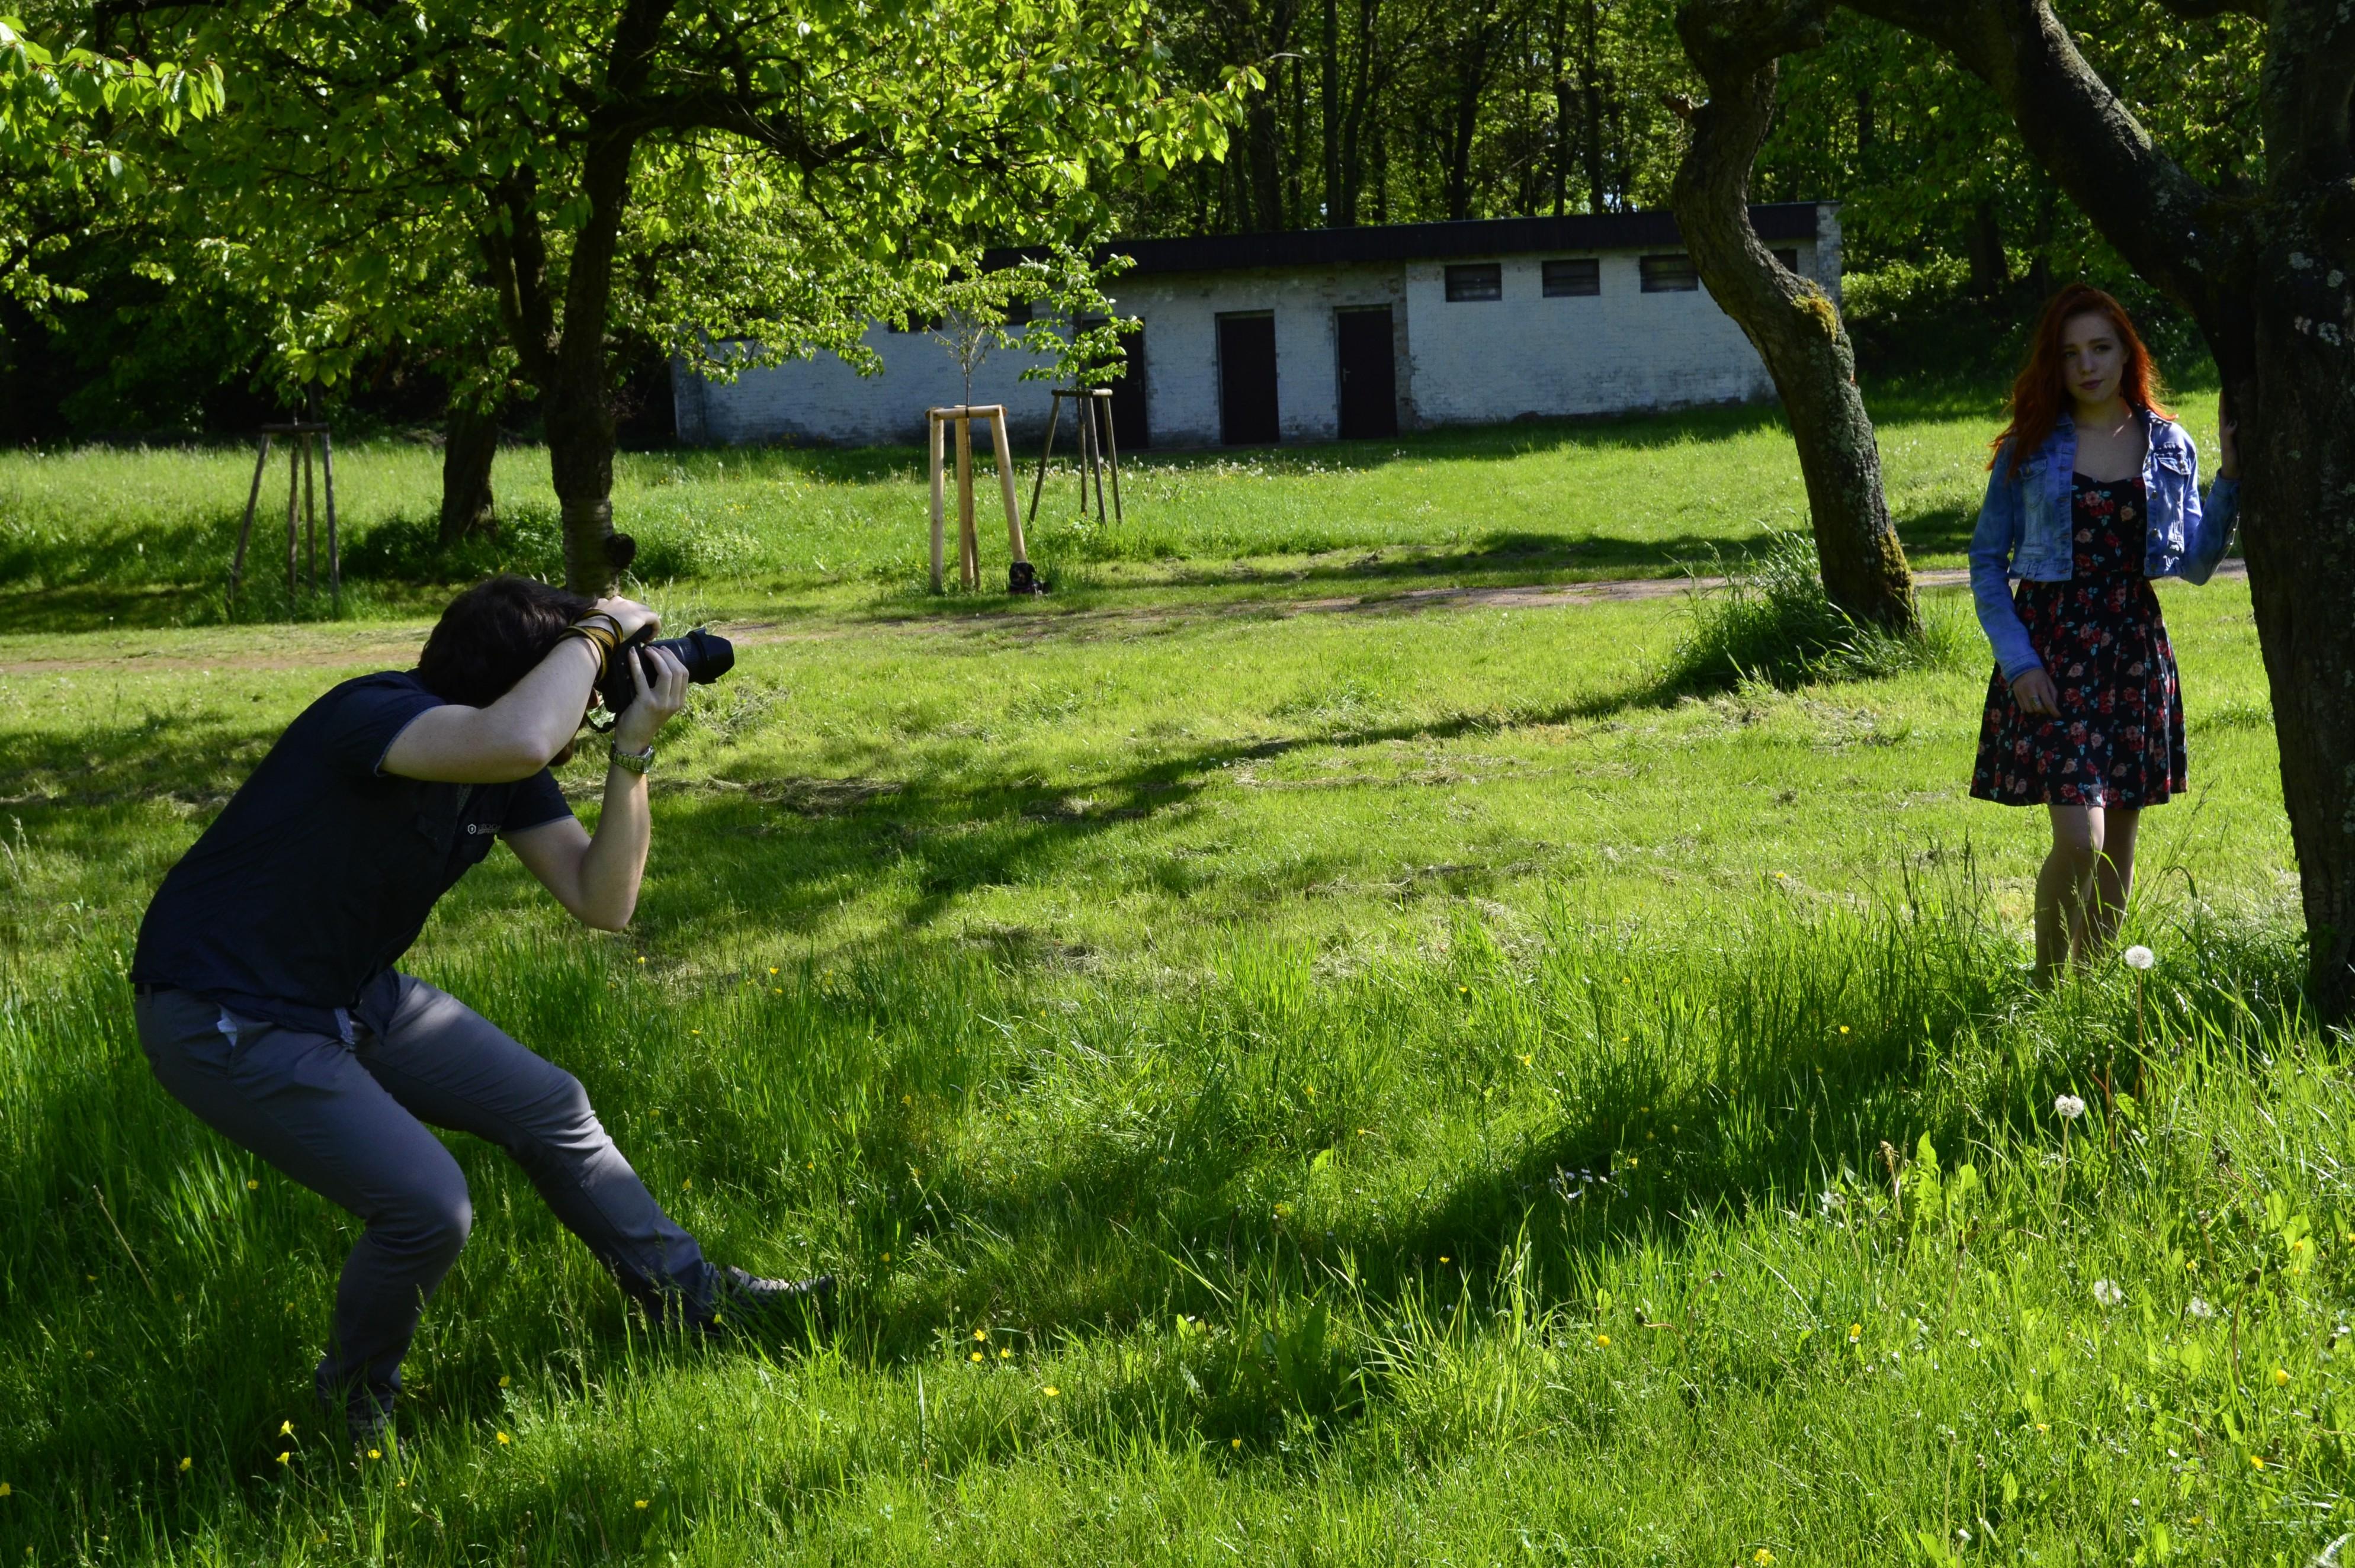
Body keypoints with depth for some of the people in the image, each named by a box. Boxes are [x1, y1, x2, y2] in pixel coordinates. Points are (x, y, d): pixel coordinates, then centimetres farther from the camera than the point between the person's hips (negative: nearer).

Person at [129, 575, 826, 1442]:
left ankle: (689, 1293, 34)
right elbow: (516, 740, -53)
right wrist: (598, 631, -36)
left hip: (352, 995, 10)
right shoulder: (377, 717, -31)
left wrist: (633, 751, -16)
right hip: (225, 1020, -9)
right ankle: (355, 1404, 9)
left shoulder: (505, 769, -3)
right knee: (428, 1208, -19)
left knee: (548, 1108, 14)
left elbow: (601, 901, -5)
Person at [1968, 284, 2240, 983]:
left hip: (2134, 649, 3)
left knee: (2119, 843, 9)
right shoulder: (2029, 450, -1)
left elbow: (2197, 565, 5)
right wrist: (2015, 657, -8)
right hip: (2052, 650, -3)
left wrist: (2231, 479, -5)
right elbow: (1986, 560, 2)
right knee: (2079, 839, -15)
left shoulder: (2169, 448, 6)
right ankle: (2047, 991, 0)